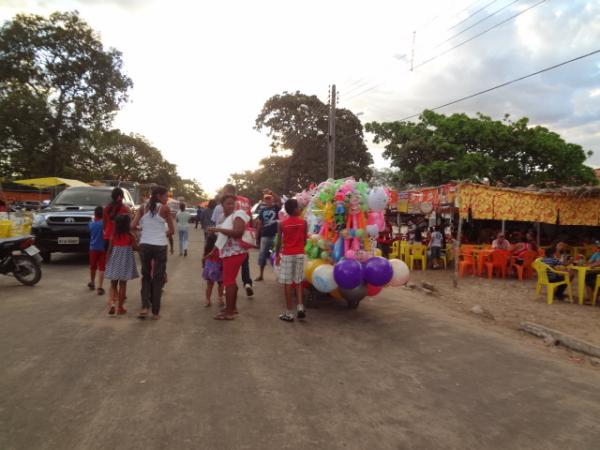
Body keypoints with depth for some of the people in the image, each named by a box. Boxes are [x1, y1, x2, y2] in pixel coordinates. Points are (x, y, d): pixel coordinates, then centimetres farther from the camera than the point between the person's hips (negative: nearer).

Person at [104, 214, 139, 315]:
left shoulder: (113, 235, -2)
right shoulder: (130, 235, -10)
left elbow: (109, 249, 1)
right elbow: (135, 248, -9)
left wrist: (107, 262, 10)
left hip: (114, 262, 2)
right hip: (125, 262, -2)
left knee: (113, 285, 14)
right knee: (122, 285, 6)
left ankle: (111, 302, -9)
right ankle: (120, 307, 10)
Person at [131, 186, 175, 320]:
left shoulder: (143, 208, 6)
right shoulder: (164, 208, -3)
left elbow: (133, 226, -2)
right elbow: (171, 230, -1)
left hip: (144, 245, 3)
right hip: (160, 246, -3)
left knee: (146, 276, 18)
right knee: (158, 278, 7)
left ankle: (144, 306, 6)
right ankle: (155, 311, 11)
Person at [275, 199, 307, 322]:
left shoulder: (283, 224, -6)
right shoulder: (303, 222, -3)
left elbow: (279, 241, -3)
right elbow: (305, 240, 3)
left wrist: (277, 254, 10)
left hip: (287, 255, -2)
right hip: (300, 254, 2)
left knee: (287, 283, 2)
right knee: (298, 282, 17)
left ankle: (289, 313, 5)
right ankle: (300, 307, 5)